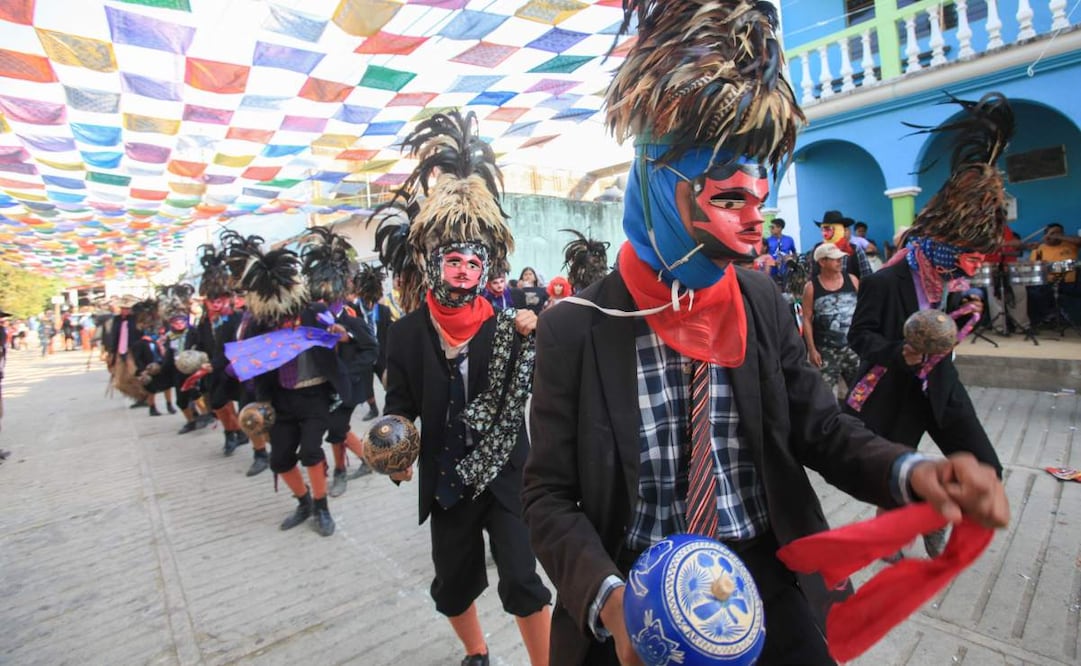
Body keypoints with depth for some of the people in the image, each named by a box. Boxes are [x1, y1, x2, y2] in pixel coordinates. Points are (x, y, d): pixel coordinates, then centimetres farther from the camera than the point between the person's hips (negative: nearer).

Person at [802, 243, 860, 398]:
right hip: (825, 350, -3)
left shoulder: (852, 280, 3)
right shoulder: (811, 287, -5)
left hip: (853, 346, 3)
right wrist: (812, 349, -9)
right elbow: (807, 320, -5)